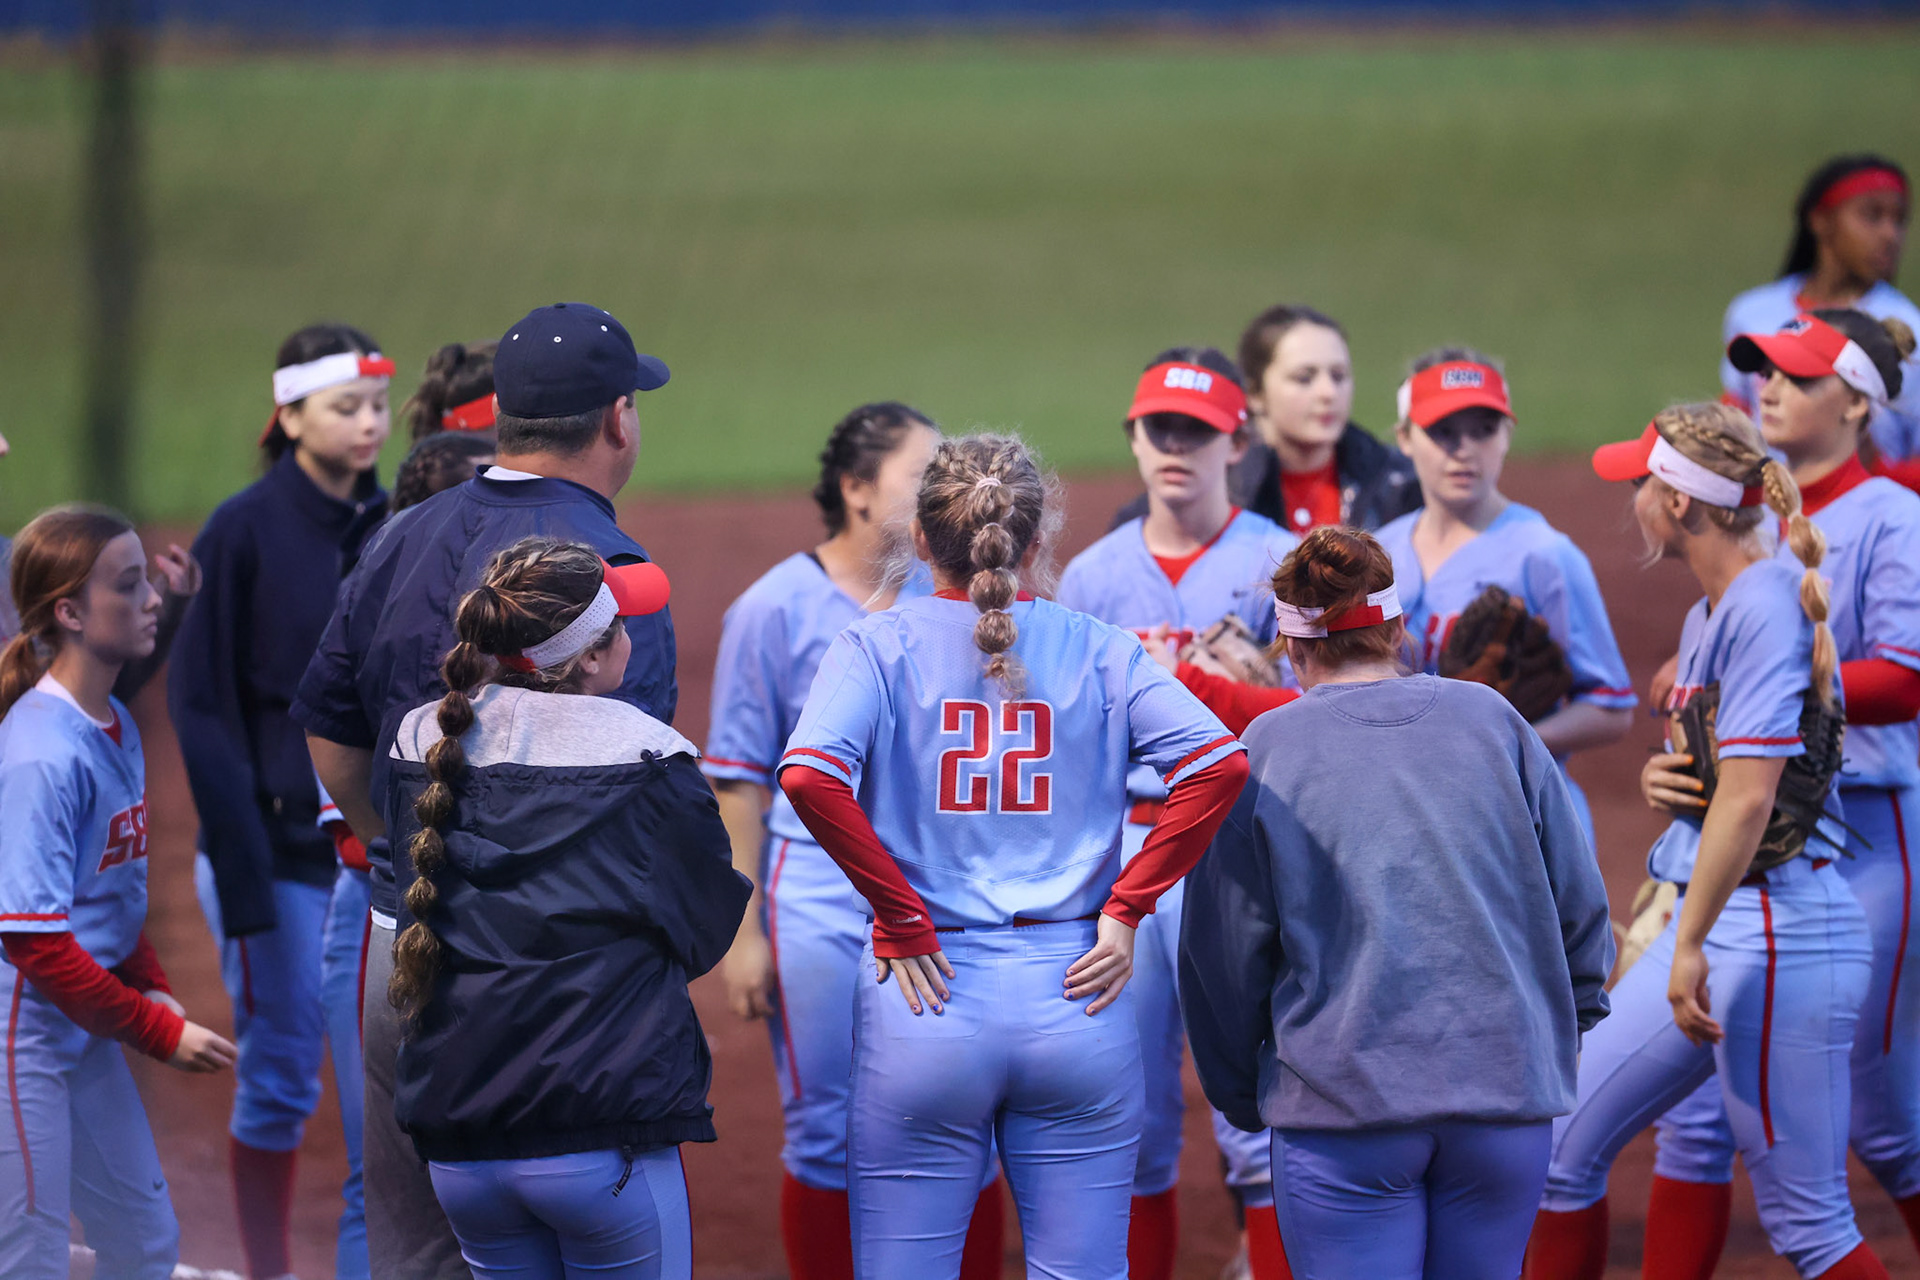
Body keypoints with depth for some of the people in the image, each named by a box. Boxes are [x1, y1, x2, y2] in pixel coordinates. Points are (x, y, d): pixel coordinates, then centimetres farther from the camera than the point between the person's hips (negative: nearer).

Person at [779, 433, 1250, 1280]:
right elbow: (1219, 763, -7)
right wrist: (1126, 907, -2)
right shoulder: (1097, 651, 5)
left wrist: (901, 918, -9)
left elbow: (810, 774, -17)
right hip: (1074, 991, 1)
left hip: (925, 995, -1)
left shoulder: (879, 648, 1)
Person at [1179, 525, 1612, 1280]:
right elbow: (1579, 902, 10)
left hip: (1342, 1104, -3)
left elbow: (1224, 955, 3)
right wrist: (1568, 1026, 26)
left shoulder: (1262, 756, 0)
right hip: (1509, 1090, 3)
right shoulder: (1491, 722, 8)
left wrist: (1242, 1097, 17)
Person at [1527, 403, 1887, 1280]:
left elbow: (1750, 792, -23)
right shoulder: (1708, 615, 14)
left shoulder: (1768, 606, -15)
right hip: (1710, 923, 10)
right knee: (1562, 1149, 9)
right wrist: (1661, 776, 3)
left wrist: (1691, 946, -24)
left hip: (1778, 933, -10)